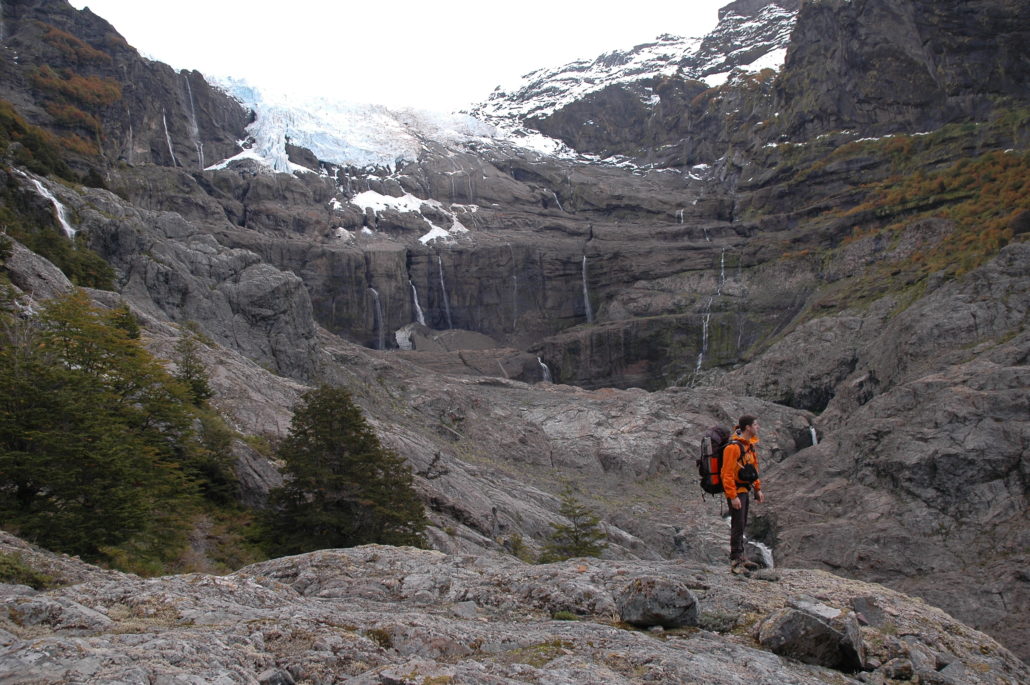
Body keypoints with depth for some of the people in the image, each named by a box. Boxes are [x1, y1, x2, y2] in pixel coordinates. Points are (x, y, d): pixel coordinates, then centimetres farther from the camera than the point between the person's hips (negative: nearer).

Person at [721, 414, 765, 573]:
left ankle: (741, 557, 26)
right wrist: (733, 497, -23)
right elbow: (727, 473, -22)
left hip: (744, 490, 10)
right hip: (736, 492, -9)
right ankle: (736, 562, 0)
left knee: (742, 525, 16)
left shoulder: (749, 445, 11)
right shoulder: (733, 447, -20)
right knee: (738, 525, -6)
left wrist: (758, 489, 19)